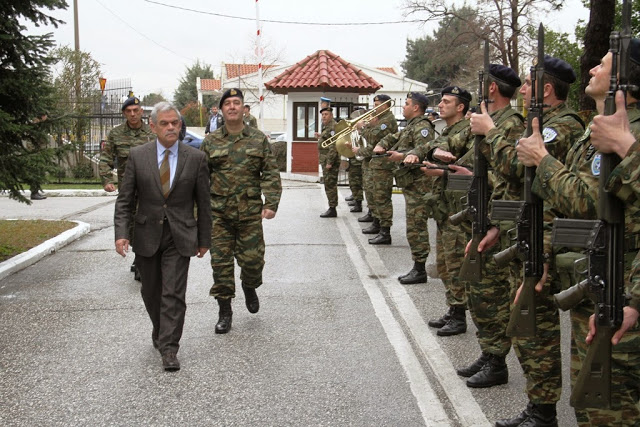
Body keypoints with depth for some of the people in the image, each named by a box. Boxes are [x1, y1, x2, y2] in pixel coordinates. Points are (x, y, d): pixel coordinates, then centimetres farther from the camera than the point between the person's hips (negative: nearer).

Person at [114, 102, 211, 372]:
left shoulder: (196, 158, -3)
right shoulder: (137, 156, -1)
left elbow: (203, 203, 3)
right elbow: (124, 199, 1)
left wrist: (204, 239, 5)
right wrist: (121, 233, -11)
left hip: (180, 237, -2)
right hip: (147, 235, 2)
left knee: (173, 293, -6)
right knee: (151, 292, 15)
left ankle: (169, 349, 1)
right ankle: (160, 332, 38)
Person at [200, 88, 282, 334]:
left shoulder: (259, 140, 4)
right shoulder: (210, 142, 5)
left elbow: (271, 174, 1)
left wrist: (271, 203, -10)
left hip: (250, 213, 0)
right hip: (219, 213, 0)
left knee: (253, 259, 2)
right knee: (221, 263, 2)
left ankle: (249, 287, 36)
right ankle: (225, 311, 15)